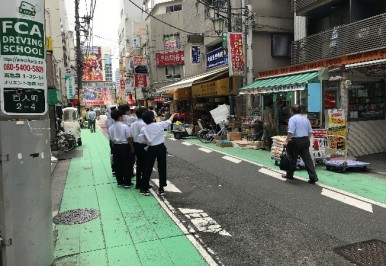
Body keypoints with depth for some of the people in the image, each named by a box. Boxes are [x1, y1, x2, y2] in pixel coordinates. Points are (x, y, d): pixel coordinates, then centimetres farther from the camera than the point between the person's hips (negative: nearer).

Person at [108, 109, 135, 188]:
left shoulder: (111, 128, -1)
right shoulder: (125, 126, -15)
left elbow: (111, 139, 4)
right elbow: (129, 138, -13)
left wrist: (114, 148, 15)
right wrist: (132, 147, -2)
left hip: (116, 147, 4)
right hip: (125, 146, -4)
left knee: (117, 165, 13)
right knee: (127, 165, 6)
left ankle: (120, 182, 22)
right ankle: (127, 183, 11)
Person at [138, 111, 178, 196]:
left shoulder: (143, 129, -6)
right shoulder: (159, 125, -8)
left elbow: (140, 140, -7)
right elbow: (169, 121, 7)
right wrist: (173, 115, 26)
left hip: (151, 149, 1)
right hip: (161, 148, 0)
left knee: (148, 168, 9)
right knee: (162, 168, 9)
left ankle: (144, 189, 15)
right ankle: (161, 189, 14)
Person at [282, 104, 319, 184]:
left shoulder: (292, 119, -10)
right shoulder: (306, 118, 12)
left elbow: (290, 132, -20)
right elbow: (310, 131, 13)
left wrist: (286, 141, -14)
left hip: (295, 141, -6)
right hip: (305, 141, 6)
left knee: (293, 159, 8)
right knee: (307, 159, 4)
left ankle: (289, 175, 23)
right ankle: (313, 177, -2)